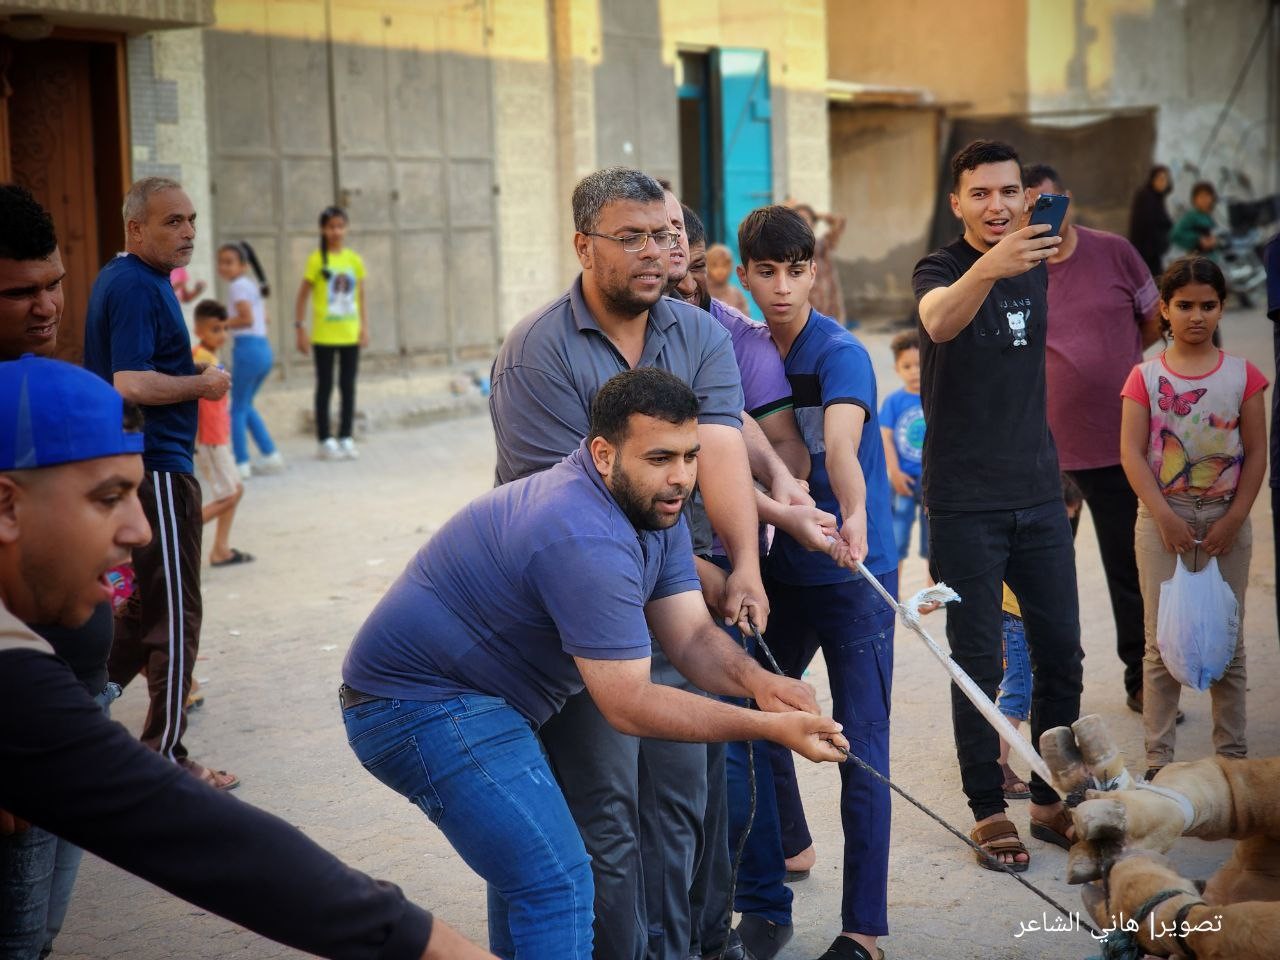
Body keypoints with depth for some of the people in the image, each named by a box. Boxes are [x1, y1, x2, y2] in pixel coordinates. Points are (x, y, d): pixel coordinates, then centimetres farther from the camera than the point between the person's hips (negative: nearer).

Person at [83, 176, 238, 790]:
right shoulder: (139, 289, -17)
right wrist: (202, 384, -14)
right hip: (157, 469, -10)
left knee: (146, 607, 19)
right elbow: (131, 385, -27)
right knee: (174, 616, -3)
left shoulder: (123, 281, 15)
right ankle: (165, 756, 4)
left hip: (139, 465, 10)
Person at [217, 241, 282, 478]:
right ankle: (271, 455, 17)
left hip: (247, 349, -9)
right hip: (263, 348, 9)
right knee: (245, 406, 19)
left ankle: (241, 464, 2)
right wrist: (225, 324, 19)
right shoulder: (253, 284, 18)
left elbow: (247, 318, -18)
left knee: (238, 408, 0)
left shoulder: (238, 286, -9)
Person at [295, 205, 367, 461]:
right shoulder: (317, 260, -5)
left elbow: (361, 297, 10)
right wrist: (300, 329, -9)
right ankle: (325, 441, 9)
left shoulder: (354, 260, 5)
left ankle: (346, 438, 15)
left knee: (348, 387, 7)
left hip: (350, 334, 3)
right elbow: (302, 297, -3)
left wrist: (364, 327, 2)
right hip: (324, 335, -3)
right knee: (325, 387, 3)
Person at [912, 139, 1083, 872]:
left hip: (1038, 490, 5)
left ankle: (1051, 798, 22)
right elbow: (940, 322, -34)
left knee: (1061, 652, 8)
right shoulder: (941, 270, -9)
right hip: (965, 500, -5)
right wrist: (989, 269, -53)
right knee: (978, 660, 0)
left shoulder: (1035, 267, 9)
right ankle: (988, 810, 11)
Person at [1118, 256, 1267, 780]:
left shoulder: (1242, 375, 1)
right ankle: (1157, 757, 9)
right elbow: (1131, 452, -6)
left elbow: (1256, 453, 0)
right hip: (1162, 520, -1)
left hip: (1225, 522, 1)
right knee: (1161, 641, 3)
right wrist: (1164, 516, -14)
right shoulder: (1146, 377, -2)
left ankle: (1231, 752, 17)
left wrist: (1233, 519, -8)